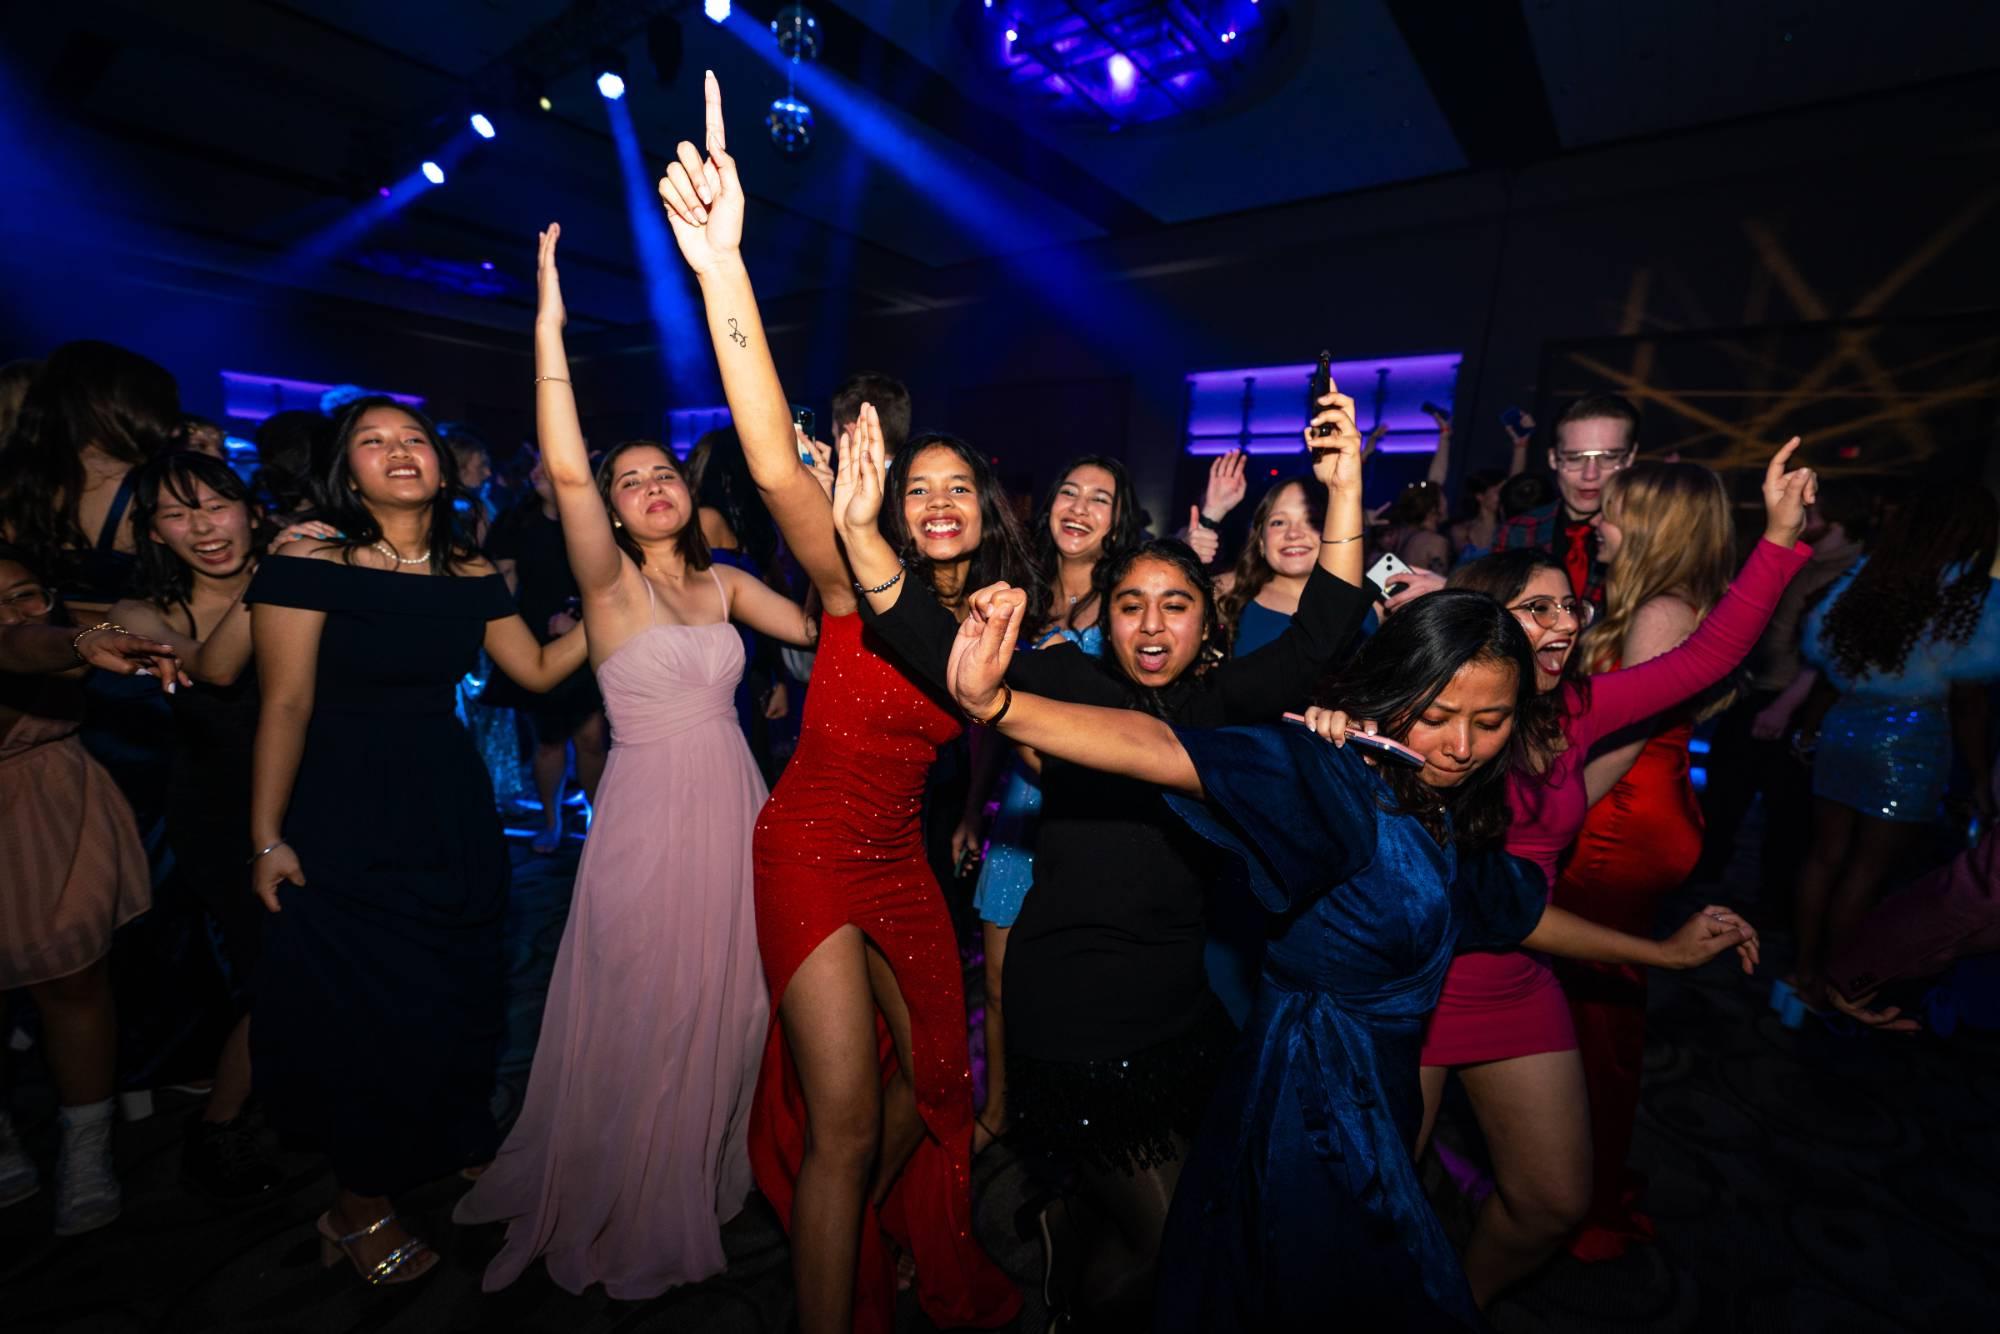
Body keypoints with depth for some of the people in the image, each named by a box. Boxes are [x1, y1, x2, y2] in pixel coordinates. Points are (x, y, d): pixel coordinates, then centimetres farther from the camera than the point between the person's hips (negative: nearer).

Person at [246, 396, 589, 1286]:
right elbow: (285, 706, -11)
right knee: (367, 1009, 6)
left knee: (457, 999, 14)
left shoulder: (472, 577, 4)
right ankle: (360, 1212, 30)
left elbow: (538, 670, 6)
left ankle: (458, 1152, 39)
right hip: (344, 820, -4)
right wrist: (267, 840, -10)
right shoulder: (308, 564, -10)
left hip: (452, 811, 5)